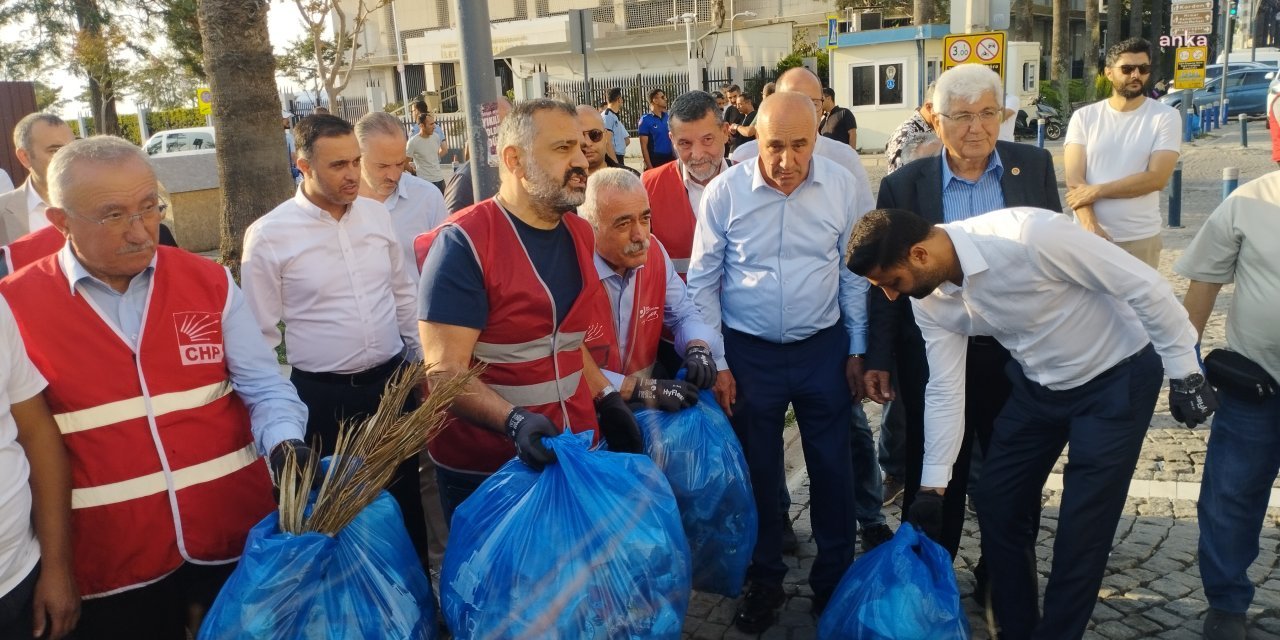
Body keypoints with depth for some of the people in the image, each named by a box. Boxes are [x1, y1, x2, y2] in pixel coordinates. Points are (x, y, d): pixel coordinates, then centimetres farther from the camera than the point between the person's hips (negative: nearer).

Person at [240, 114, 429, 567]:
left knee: (405, 494, 18)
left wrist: (418, 360, 13)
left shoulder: (377, 214, 1)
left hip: (391, 381, 4)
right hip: (322, 396, -4)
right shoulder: (269, 235, -11)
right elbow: (261, 334, -5)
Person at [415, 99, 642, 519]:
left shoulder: (579, 234, 6)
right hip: (485, 471, -6)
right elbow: (445, 371, -20)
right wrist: (514, 421, -34)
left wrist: (607, 399, 8)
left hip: (576, 452, 6)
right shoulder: (464, 243, -17)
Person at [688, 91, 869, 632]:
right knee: (757, 470, 13)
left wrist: (857, 350, 5)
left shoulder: (841, 186, -5)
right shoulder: (724, 191, -10)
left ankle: (834, 578, 33)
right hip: (749, 353, -1)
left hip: (823, 349, 1)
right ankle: (764, 579, 34)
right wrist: (715, 363, -5)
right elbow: (703, 282, -4)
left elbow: (853, 274, 4)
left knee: (832, 469, 11)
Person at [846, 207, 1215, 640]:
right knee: (997, 502, 9)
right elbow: (944, 389, -5)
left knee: (1082, 526, -4)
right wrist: (932, 486, -4)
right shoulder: (930, 301, -13)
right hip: (1038, 383, 6)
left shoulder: (1029, 236, -35)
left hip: (1116, 377, -6)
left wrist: (1184, 369, -17)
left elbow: (1144, 285, -24)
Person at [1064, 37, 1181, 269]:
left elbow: (1157, 178, -11)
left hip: (1140, 239, -1)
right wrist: (1090, 225, -21)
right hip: (1088, 235, 1)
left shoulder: (1165, 116, -1)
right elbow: (1074, 179, -7)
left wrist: (1096, 191, -15)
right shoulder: (1084, 117, 2)